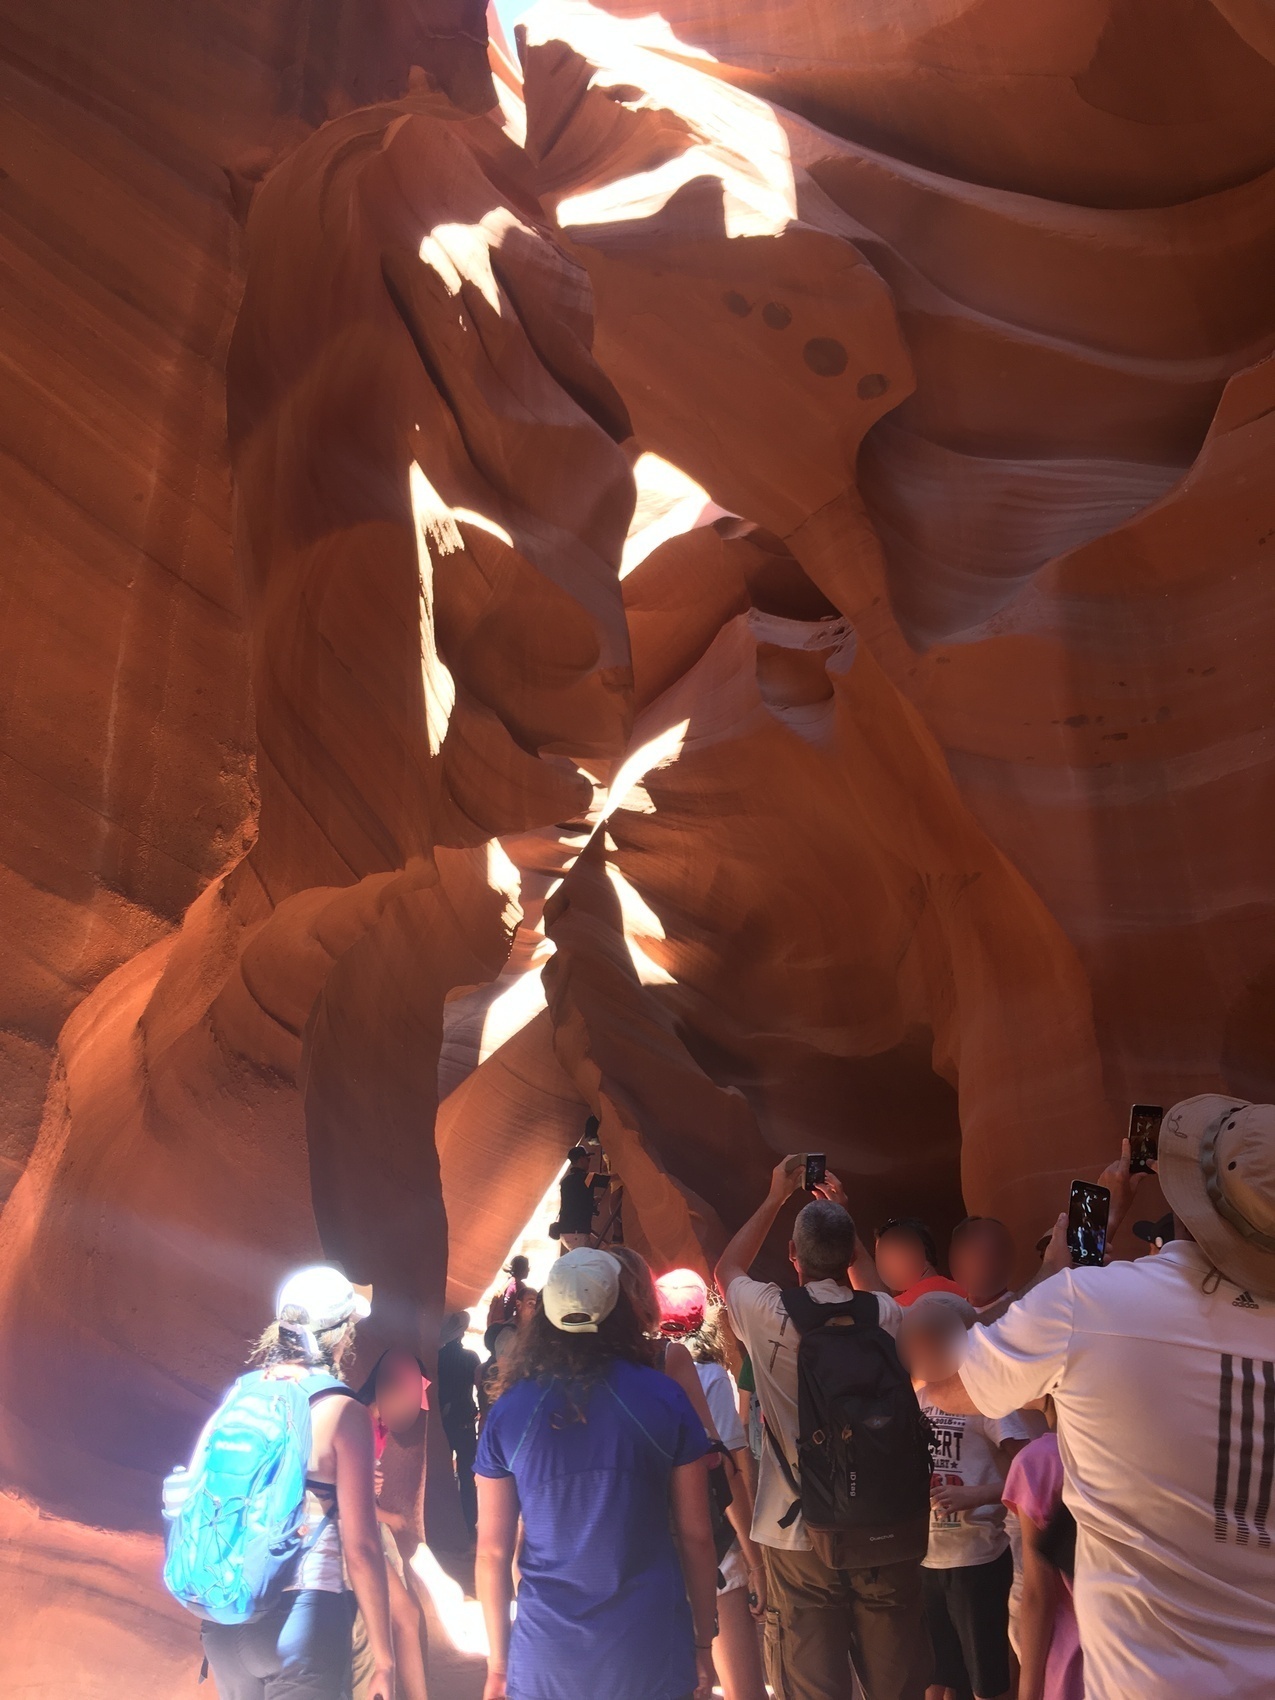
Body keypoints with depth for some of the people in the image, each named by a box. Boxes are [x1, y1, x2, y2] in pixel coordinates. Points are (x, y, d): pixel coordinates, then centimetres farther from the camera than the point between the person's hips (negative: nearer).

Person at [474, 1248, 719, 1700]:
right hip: (650, 1648, 0)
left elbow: (492, 1552, -1)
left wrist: (497, 1663, 9)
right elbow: (695, 1537, -2)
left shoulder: (506, 1412, -5)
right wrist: (703, 1645, 9)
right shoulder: (664, 1398, -8)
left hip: (546, 1659, 1)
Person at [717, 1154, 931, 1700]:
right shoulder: (883, 1317, -8)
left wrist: (775, 1198, 16)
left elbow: (726, 1270, 12)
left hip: (797, 1536, -1)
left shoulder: (769, 1315, -11)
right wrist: (842, 1216, 21)